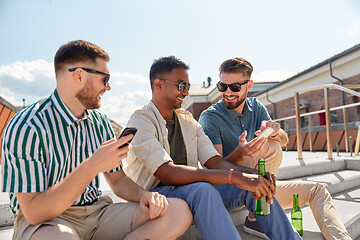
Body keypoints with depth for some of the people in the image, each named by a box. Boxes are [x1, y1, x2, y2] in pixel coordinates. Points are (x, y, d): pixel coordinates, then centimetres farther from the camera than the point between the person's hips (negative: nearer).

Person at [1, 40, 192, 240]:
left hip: (96, 212, 6)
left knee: (179, 211, -13)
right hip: (45, 222, -5)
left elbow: (117, 179, 11)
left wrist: (143, 195, -10)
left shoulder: (100, 123, 6)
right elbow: (34, 213, -20)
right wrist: (91, 167, -29)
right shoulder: (26, 128, -15)